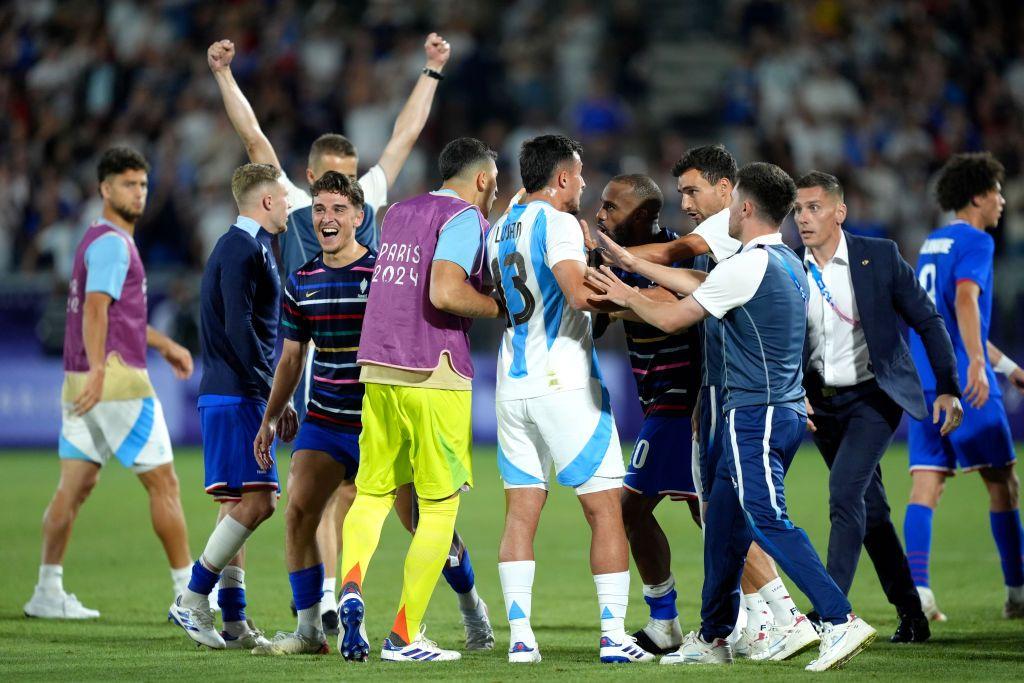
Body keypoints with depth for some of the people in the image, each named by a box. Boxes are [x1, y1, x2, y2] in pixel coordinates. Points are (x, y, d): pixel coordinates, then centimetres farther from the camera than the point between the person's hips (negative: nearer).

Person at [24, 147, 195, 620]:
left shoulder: (103, 240, 20)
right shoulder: (111, 243, -11)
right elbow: (95, 310, -23)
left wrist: (163, 344, 40)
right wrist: (97, 371, -33)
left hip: (81, 382, 9)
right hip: (119, 378, -9)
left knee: (75, 485, 4)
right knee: (163, 483, -2)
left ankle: (48, 591, -1)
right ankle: (188, 591, 2)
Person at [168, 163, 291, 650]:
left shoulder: (244, 247, 21)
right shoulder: (244, 250, -11)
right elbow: (239, 327, -19)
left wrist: (274, 397, 20)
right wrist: (271, 393, -18)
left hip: (229, 395, 10)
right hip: (236, 396, -10)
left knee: (239, 505, 8)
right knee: (256, 500, -14)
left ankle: (233, 621, 8)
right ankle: (193, 600, -12)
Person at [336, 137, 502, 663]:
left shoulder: (399, 213, 17)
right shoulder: (464, 218, -6)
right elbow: (445, 293, -20)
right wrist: (501, 308, -5)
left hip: (377, 370, 6)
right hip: (434, 378, -6)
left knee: (371, 494, 13)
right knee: (440, 507, 2)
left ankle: (350, 588, -15)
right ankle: (403, 637, -1)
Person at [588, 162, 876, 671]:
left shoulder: (747, 266, -14)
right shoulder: (787, 263, 15)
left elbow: (672, 318, -6)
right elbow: (699, 284, 24)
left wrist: (627, 297, 13)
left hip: (755, 415, -10)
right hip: (785, 411, 10)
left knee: (769, 522, -15)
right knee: (723, 521, 15)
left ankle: (841, 621, -23)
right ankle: (712, 639, 21)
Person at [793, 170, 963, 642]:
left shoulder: (879, 257, -9)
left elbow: (927, 321, -2)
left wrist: (948, 388, -3)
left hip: (874, 395, -4)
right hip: (822, 401, 4)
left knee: (845, 490, -21)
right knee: (869, 507, 10)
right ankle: (911, 616, 20)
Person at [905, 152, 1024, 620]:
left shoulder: (931, 244, 21)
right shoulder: (975, 242, -5)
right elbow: (966, 301, -23)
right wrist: (978, 364, -34)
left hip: (924, 384, 7)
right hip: (965, 384, -7)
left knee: (925, 487, -1)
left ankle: (915, 588, -15)